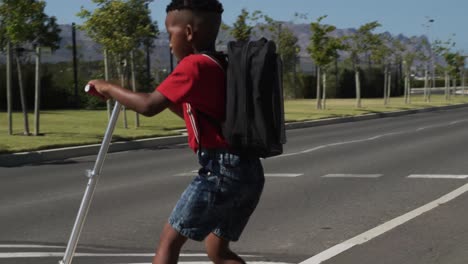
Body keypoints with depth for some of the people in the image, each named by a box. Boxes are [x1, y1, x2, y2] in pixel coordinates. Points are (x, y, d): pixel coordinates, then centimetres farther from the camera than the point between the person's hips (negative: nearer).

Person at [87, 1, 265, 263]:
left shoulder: (194, 65, -10)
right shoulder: (221, 66, 18)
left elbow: (149, 106, -16)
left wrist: (109, 88, -3)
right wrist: (169, 99, 20)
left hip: (221, 171, -9)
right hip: (249, 171, 9)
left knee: (170, 239, 1)